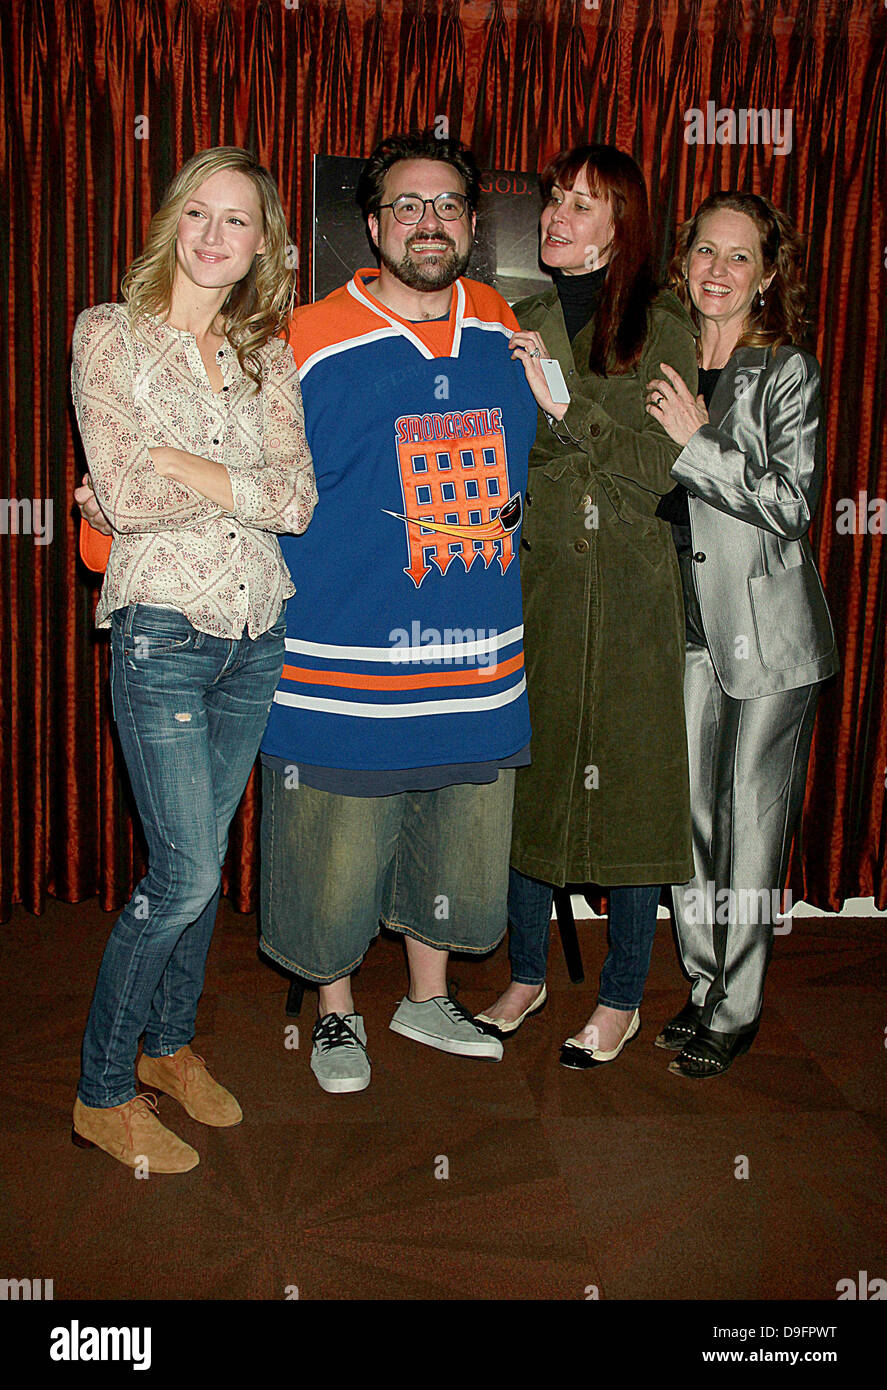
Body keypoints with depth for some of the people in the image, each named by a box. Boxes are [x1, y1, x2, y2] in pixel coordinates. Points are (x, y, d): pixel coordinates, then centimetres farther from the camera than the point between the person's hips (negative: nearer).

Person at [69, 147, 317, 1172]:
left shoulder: (268, 358, 10)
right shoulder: (111, 335, -2)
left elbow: (300, 500, -3)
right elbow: (123, 496, -14)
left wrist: (182, 467, -13)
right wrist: (249, 486, -7)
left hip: (257, 633, 5)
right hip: (163, 633, -5)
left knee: (203, 858, 14)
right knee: (186, 875, -5)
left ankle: (170, 1045, 34)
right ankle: (103, 1093, 14)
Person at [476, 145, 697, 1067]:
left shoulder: (661, 331, -1)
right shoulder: (517, 327, 11)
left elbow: (657, 468, -10)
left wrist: (564, 401, -18)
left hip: (624, 593, -4)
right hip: (528, 581, 4)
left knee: (623, 785, 2)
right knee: (525, 777, 9)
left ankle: (622, 997, 19)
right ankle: (527, 974, 27)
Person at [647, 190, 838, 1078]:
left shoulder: (788, 372, -5)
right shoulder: (665, 367, 9)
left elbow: (792, 500, -14)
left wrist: (694, 443, -16)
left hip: (770, 633, -4)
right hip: (692, 627, 5)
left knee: (751, 821, 1)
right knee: (692, 813, 8)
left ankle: (736, 1011, 15)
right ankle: (703, 987, 24)